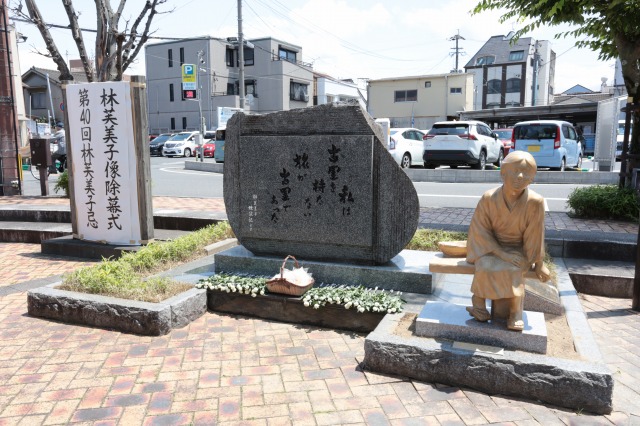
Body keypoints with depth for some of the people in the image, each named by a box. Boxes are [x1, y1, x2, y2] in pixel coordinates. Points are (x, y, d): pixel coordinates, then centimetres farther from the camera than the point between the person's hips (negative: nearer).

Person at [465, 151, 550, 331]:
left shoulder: (535, 202, -21)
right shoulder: (488, 198, -19)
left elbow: (534, 236, -8)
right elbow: (480, 230, -13)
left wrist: (539, 264, -1)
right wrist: (501, 253, -23)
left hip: (517, 249, 0)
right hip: (490, 246, 0)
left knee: (512, 270, -30)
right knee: (486, 268, -29)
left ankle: (515, 311, -8)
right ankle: (479, 306, -8)